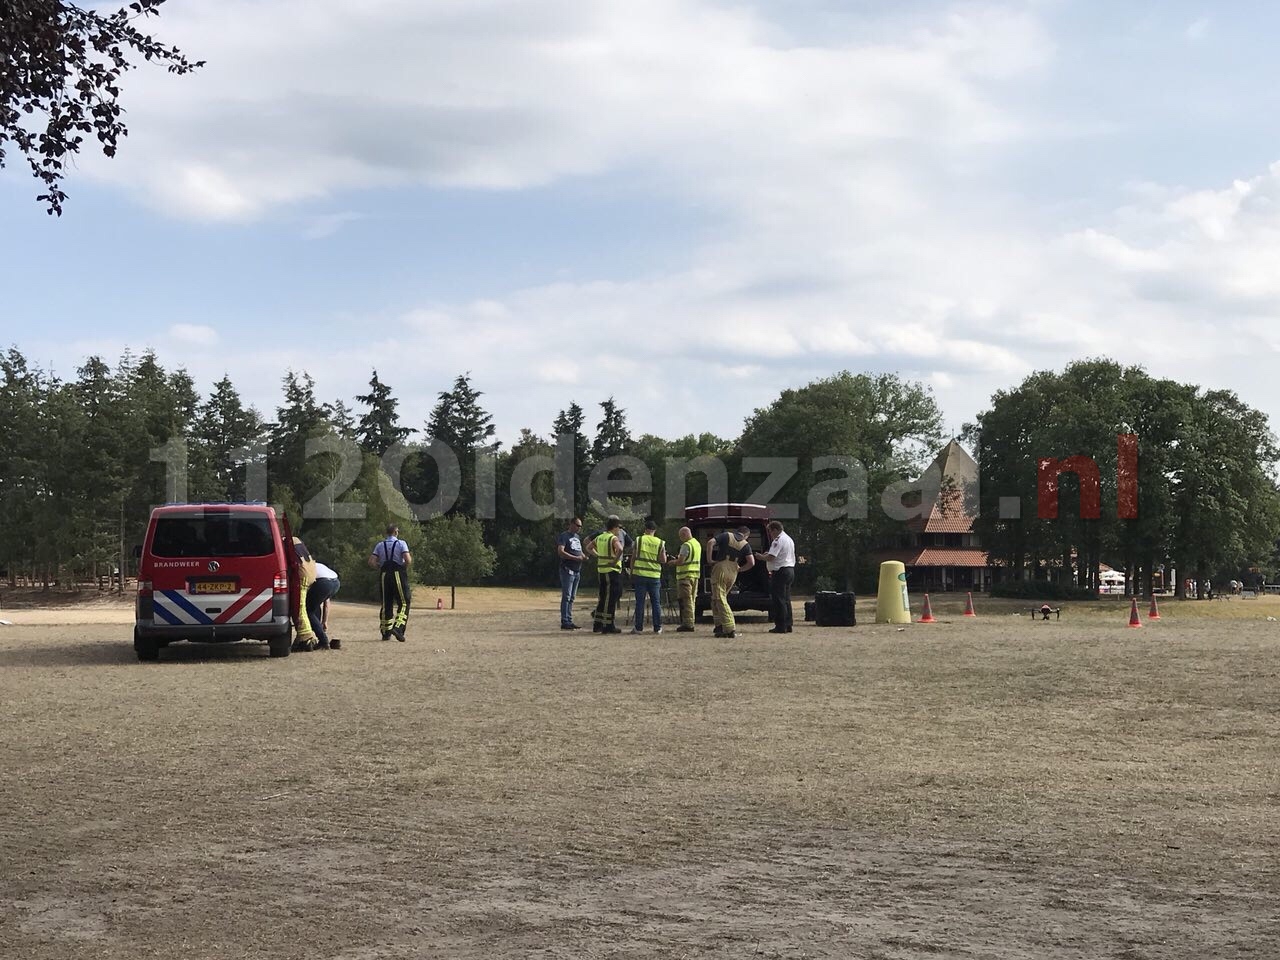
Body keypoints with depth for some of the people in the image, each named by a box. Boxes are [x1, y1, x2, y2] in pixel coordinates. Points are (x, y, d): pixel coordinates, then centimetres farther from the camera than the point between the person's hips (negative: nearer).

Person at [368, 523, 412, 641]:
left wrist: (380, 568, 14)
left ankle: (385, 632, 13)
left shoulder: (380, 545, 10)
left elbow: (371, 562, 1)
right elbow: (408, 560, -15)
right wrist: (410, 558, 7)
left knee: (386, 604, 11)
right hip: (398, 574, -4)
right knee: (403, 603, 1)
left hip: (384, 575, 4)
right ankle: (398, 627, -17)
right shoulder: (401, 543, -2)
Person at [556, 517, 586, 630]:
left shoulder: (577, 537, 19)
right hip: (567, 570, -9)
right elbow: (560, 552, -20)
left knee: (572, 598, 10)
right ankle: (564, 622, -10)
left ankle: (569, 621, 14)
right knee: (566, 597, -10)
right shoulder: (564, 536, -8)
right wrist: (575, 558, -23)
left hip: (577, 571, 9)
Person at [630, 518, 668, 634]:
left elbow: (633, 558, 0)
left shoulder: (639, 540, 0)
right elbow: (664, 561, 1)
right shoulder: (660, 543, 2)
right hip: (655, 576, 1)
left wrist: (631, 573, 7)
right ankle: (657, 627, 6)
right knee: (656, 603, 7)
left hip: (640, 575, -1)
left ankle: (639, 627, 2)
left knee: (640, 602, 2)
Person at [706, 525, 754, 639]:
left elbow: (710, 542, -11)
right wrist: (739, 569, 11)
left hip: (720, 569, -4)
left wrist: (710, 559, -3)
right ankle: (720, 626, 16)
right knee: (716, 599, 20)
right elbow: (751, 562, -3)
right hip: (733, 573, 4)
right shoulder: (745, 545, 7)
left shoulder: (726, 535, 3)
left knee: (720, 599, -4)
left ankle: (730, 629, -14)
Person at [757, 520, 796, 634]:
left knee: (779, 600, -6)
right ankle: (788, 625, 15)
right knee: (786, 600, 13)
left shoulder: (778, 540, -14)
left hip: (780, 572, -10)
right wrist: (766, 555, 19)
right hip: (790, 570, 10)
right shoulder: (789, 539, 18)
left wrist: (760, 556, -3)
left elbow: (771, 557, -21)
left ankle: (780, 626, -7)